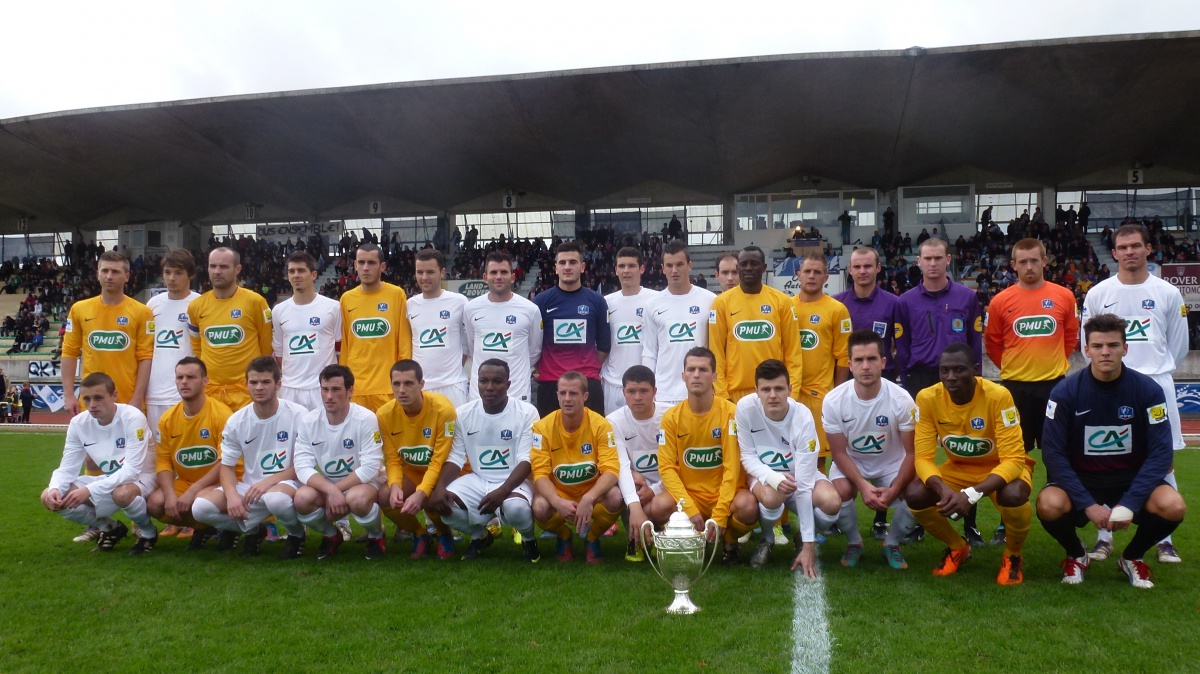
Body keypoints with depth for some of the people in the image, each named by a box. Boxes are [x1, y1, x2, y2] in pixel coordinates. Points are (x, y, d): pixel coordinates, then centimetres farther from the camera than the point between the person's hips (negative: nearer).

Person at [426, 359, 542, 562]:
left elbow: (526, 461, -14)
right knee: (442, 503, -21)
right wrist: (440, 486, -18)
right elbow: (455, 458, 2)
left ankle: (529, 539, 3)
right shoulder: (464, 413, 1)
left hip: (513, 481, -4)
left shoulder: (526, 412, -11)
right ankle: (480, 536, 12)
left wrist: (502, 492, -29)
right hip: (477, 480, 4)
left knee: (516, 508, -37)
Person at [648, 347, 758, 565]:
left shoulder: (731, 412, -10)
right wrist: (690, 509, -20)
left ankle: (731, 543, 3)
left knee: (747, 507, -33)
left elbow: (732, 467, -14)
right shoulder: (671, 417, -4)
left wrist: (719, 515, -20)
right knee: (657, 508, -29)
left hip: (724, 493, -1)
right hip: (688, 494, 1)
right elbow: (667, 467, -8)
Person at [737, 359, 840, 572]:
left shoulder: (803, 417, -27)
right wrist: (774, 478, -36)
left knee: (831, 502, -30)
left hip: (799, 475, 1)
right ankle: (766, 539, 0)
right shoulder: (745, 407, -24)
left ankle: (806, 538, 6)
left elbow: (803, 484, -28)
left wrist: (808, 544, -29)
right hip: (764, 475, 0)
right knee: (772, 497, -37)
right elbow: (748, 456, -12)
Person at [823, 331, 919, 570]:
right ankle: (854, 542, 3)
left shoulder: (901, 400, -25)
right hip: (850, 463, 0)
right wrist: (863, 486, -29)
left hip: (892, 464, 1)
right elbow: (840, 453, -15)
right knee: (839, 492, -32)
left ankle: (892, 544, 6)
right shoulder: (833, 401, -24)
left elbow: (912, 452, -16)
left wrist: (893, 490, -27)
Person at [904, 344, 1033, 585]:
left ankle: (1012, 556, -2)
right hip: (958, 468, 3)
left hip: (1001, 468, -3)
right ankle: (957, 547, 7)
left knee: (1013, 495, -37)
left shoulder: (998, 396, -29)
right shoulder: (927, 398, -20)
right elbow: (923, 457, -19)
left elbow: (1013, 459, -30)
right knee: (915, 494, -24)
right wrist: (944, 490, -40)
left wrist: (972, 494, -43)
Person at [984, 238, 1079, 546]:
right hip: (1014, 387, -1)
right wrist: (1012, 368, 10)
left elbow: (1072, 336, 13)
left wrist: (1053, 363, 10)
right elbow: (992, 344, 8)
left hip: (1054, 385, 1)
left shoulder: (1064, 296, 2)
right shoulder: (1000, 301, -1)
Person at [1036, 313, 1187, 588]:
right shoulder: (1066, 392, -12)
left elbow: (1161, 453, -11)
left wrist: (1129, 504, -21)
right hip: (1080, 481, -1)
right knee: (1049, 506, -32)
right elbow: (1053, 453, -14)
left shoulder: (1148, 390, -9)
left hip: (1132, 481, 2)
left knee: (1173, 506, -28)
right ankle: (1076, 555, 5)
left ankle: (1133, 556, 6)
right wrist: (1088, 504, -22)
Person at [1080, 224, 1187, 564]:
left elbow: (1178, 344, 12)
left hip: (1157, 386, 0)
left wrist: (1157, 371, 12)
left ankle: (1164, 539, 13)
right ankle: (1104, 536, 10)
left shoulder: (1168, 293, 5)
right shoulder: (1098, 293, 4)